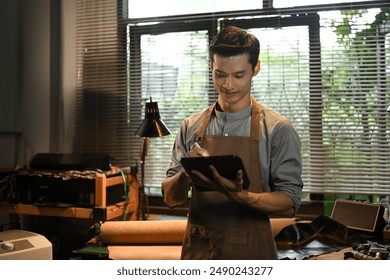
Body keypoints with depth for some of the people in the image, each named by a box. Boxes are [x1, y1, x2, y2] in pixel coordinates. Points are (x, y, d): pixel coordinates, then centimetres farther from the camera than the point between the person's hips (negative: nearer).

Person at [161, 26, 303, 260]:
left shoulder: (278, 130, -7)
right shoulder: (191, 127, 3)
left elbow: (289, 203, -10)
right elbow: (170, 197, 3)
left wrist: (238, 195, -26)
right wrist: (187, 173, -18)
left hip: (250, 249, -2)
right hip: (197, 249, 3)